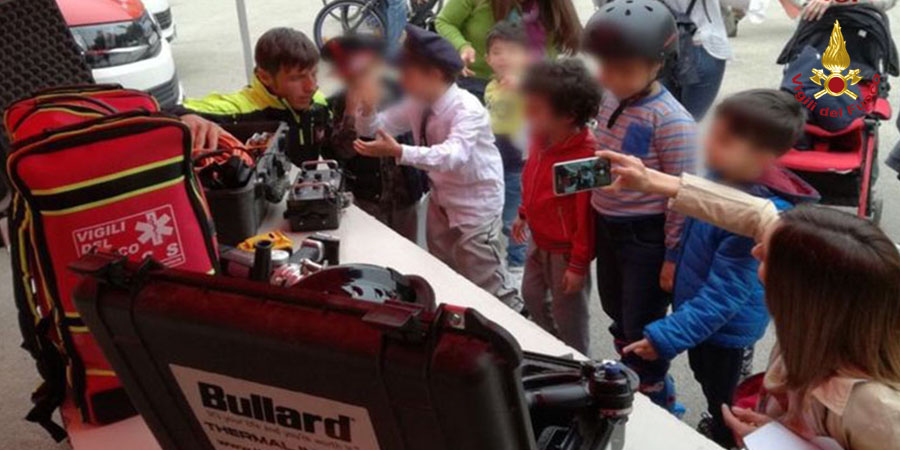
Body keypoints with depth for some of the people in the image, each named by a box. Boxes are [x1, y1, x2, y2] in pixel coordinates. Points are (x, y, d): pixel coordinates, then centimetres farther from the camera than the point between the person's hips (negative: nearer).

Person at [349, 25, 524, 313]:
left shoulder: (467, 109, -27)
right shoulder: (417, 104, -5)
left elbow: (454, 155, -43)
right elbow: (374, 128, 2)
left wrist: (399, 152, -53)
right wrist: (368, 106, -21)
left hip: (475, 204, -7)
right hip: (441, 200, 8)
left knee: (483, 283, 2)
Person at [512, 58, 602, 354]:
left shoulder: (585, 155, -28)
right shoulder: (541, 137, -6)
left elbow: (586, 214, -23)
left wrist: (578, 265, -18)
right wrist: (523, 215, 21)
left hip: (564, 251, -8)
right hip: (539, 240, 8)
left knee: (568, 315, 9)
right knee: (532, 297, 25)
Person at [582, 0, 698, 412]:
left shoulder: (671, 122, -22)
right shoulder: (610, 100, -2)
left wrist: (673, 257, -14)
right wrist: (596, 222, 14)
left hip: (646, 236, -7)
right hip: (607, 227, 7)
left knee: (641, 330, 8)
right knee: (617, 317, 23)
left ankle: (657, 403, 31)